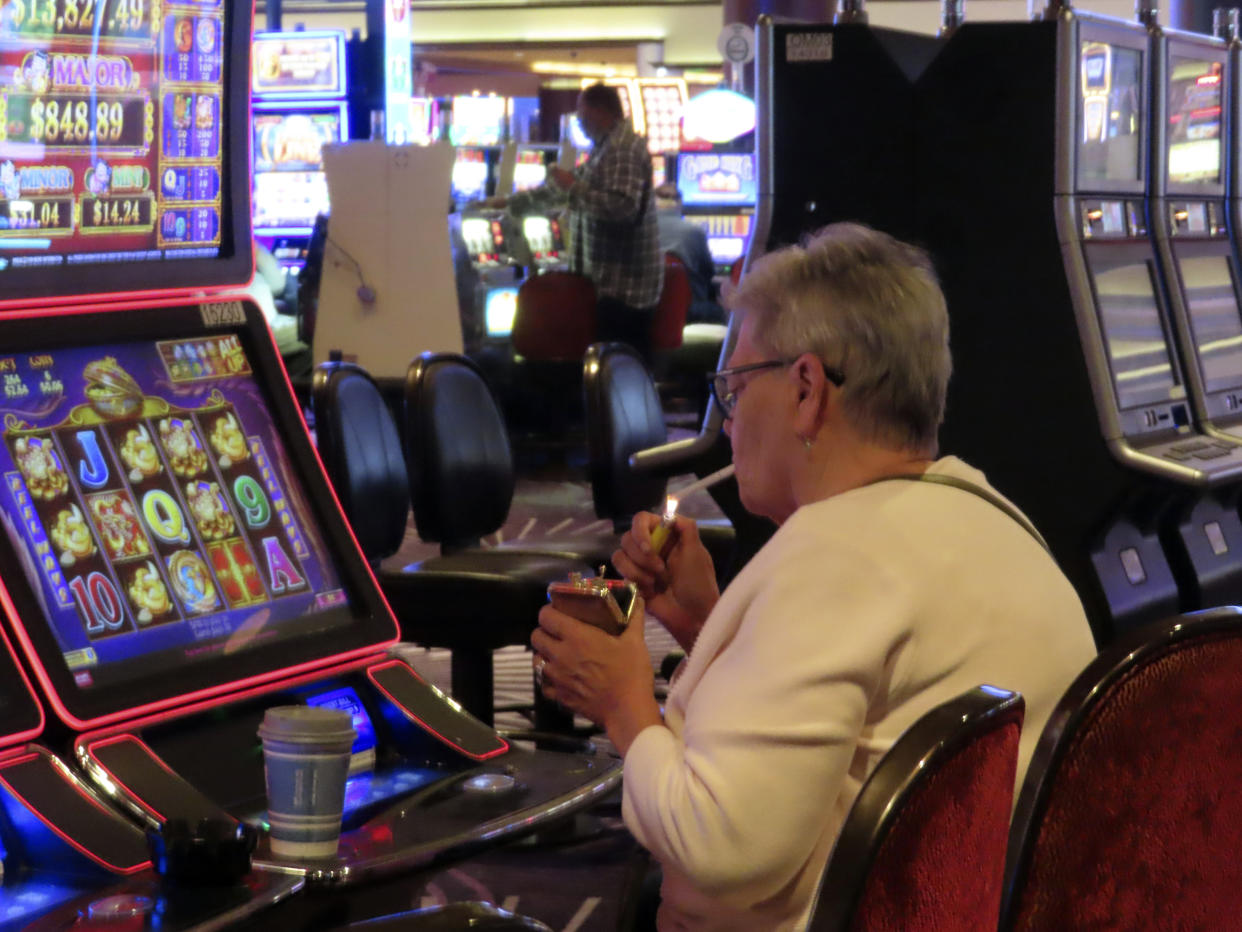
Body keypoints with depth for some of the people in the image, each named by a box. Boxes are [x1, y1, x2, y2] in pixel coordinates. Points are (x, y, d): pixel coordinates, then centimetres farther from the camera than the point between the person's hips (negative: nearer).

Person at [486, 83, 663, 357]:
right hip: (610, 278, 10)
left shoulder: (624, 149, -14)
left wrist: (574, 187, -18)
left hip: (624, 284, -10)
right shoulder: (606, 147, 18)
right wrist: (511, 202, 29)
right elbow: (560, 188, 29)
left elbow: (624, 207, -27)